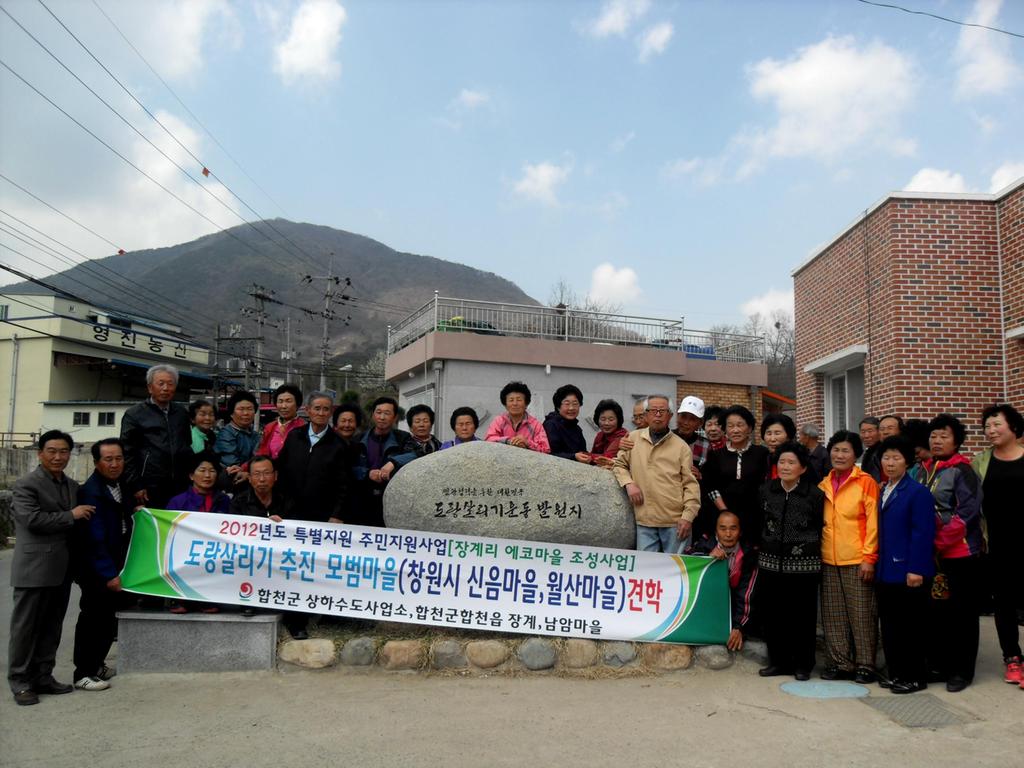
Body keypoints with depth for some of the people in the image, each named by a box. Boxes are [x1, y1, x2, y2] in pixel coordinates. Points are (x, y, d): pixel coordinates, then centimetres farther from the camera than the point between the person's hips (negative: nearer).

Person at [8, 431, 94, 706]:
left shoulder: (73, 486, 14)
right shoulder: (27, 484, -7)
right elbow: (32, 519, -18)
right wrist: (71, 516, -14)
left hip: (61, 569, 7)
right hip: (34, 568, -6)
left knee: (52, 625, 11)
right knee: (26, 626, 2)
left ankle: (42, 676, 21)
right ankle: (20, 682, 11)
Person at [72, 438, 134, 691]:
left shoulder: (120, 486, 6)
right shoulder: (91, 492, -20)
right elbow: (95, 539, -23)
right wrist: (109, 574, -23)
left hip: (115, 566, 8)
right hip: (96, 570, -8)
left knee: (108, 618, 16)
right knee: (93, 619, 2)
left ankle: (96, 663, 32)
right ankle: (83, 674, 15)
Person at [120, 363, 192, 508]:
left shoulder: (182, 413, 16)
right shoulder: (134, 414, 2)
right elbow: (127, 454, -2)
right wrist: (135, 487, -7)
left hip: (179, 488, 4)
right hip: (149, 489, -4)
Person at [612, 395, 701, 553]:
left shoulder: (681, 445, 2)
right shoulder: (633, 438, 8)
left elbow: (690, 484, 0)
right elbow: (619, 464, 17)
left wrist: (688, 516, -8)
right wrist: (628, 483, -4)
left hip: (675, 520, -1)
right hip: (644, 520, 2)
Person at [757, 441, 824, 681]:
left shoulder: (815, 494, -5)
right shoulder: (765, 491, 6)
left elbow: (820, 528, 1)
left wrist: (808, 547, 1)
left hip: (803, 563, -3)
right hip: (771, 561, 3)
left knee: (803, 615, 4)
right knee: (772, 613, 7)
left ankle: (803, 664, 18)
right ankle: (778, 661, 21)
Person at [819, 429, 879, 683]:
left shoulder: (866, 482, -4)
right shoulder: (824, 485, 11)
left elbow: (873, 522, -7)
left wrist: (869, 558, -11)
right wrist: (818, 552, 9)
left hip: (857, 560, -5)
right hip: (829, 560, 5)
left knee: (862, 614, 2)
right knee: (834, 615, 9)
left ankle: (865, 665, 13)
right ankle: (840, 663, 18)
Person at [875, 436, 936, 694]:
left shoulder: (918, 492, -12)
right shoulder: (883, 491, 12)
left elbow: (923, 534, -16)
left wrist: (916, 569, -20)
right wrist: (876, 563, 11)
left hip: (908, 572, -8)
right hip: (886, 571, 8)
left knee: (910, 626, 2)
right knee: (889, 625, 13)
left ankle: (915, 677, 14)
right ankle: (896, 673, 24)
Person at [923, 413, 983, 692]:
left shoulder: (963, 471, -7)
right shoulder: (925, 471, 11)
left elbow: (968, 512, -15)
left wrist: (940, 541, -17)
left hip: (960, 552, -6)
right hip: (932, 554, 6)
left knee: (962, 612, 3)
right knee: (936, 610, 11)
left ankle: (962, 670, 12)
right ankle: (938, 664, 22)